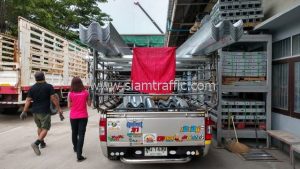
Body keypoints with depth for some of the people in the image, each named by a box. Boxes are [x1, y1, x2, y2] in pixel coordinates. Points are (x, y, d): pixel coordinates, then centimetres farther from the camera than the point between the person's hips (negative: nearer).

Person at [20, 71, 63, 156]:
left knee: (40, 127, 22)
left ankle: (42, 143, 33)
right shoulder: (49, 87, -9)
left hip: (35, 112, 5)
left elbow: (28, 100, 0)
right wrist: (59, 109, -8)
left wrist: (24, 112, 4)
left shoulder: (32, 88, 2)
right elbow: (54, 98, -13)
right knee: (45, 129, 2)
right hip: (45, 112, -5)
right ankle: (36, 143, -17)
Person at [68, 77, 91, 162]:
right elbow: (89, 104, 0)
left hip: (73, 116, 2)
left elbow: (69, 106, 0)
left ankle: (75, 148, 45)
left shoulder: (70, 94, -7)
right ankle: (79, 155, -8)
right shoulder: (85, 92, -7)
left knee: (74, 133, 22)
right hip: (83, 116, -1)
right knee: (81, 134, -1)